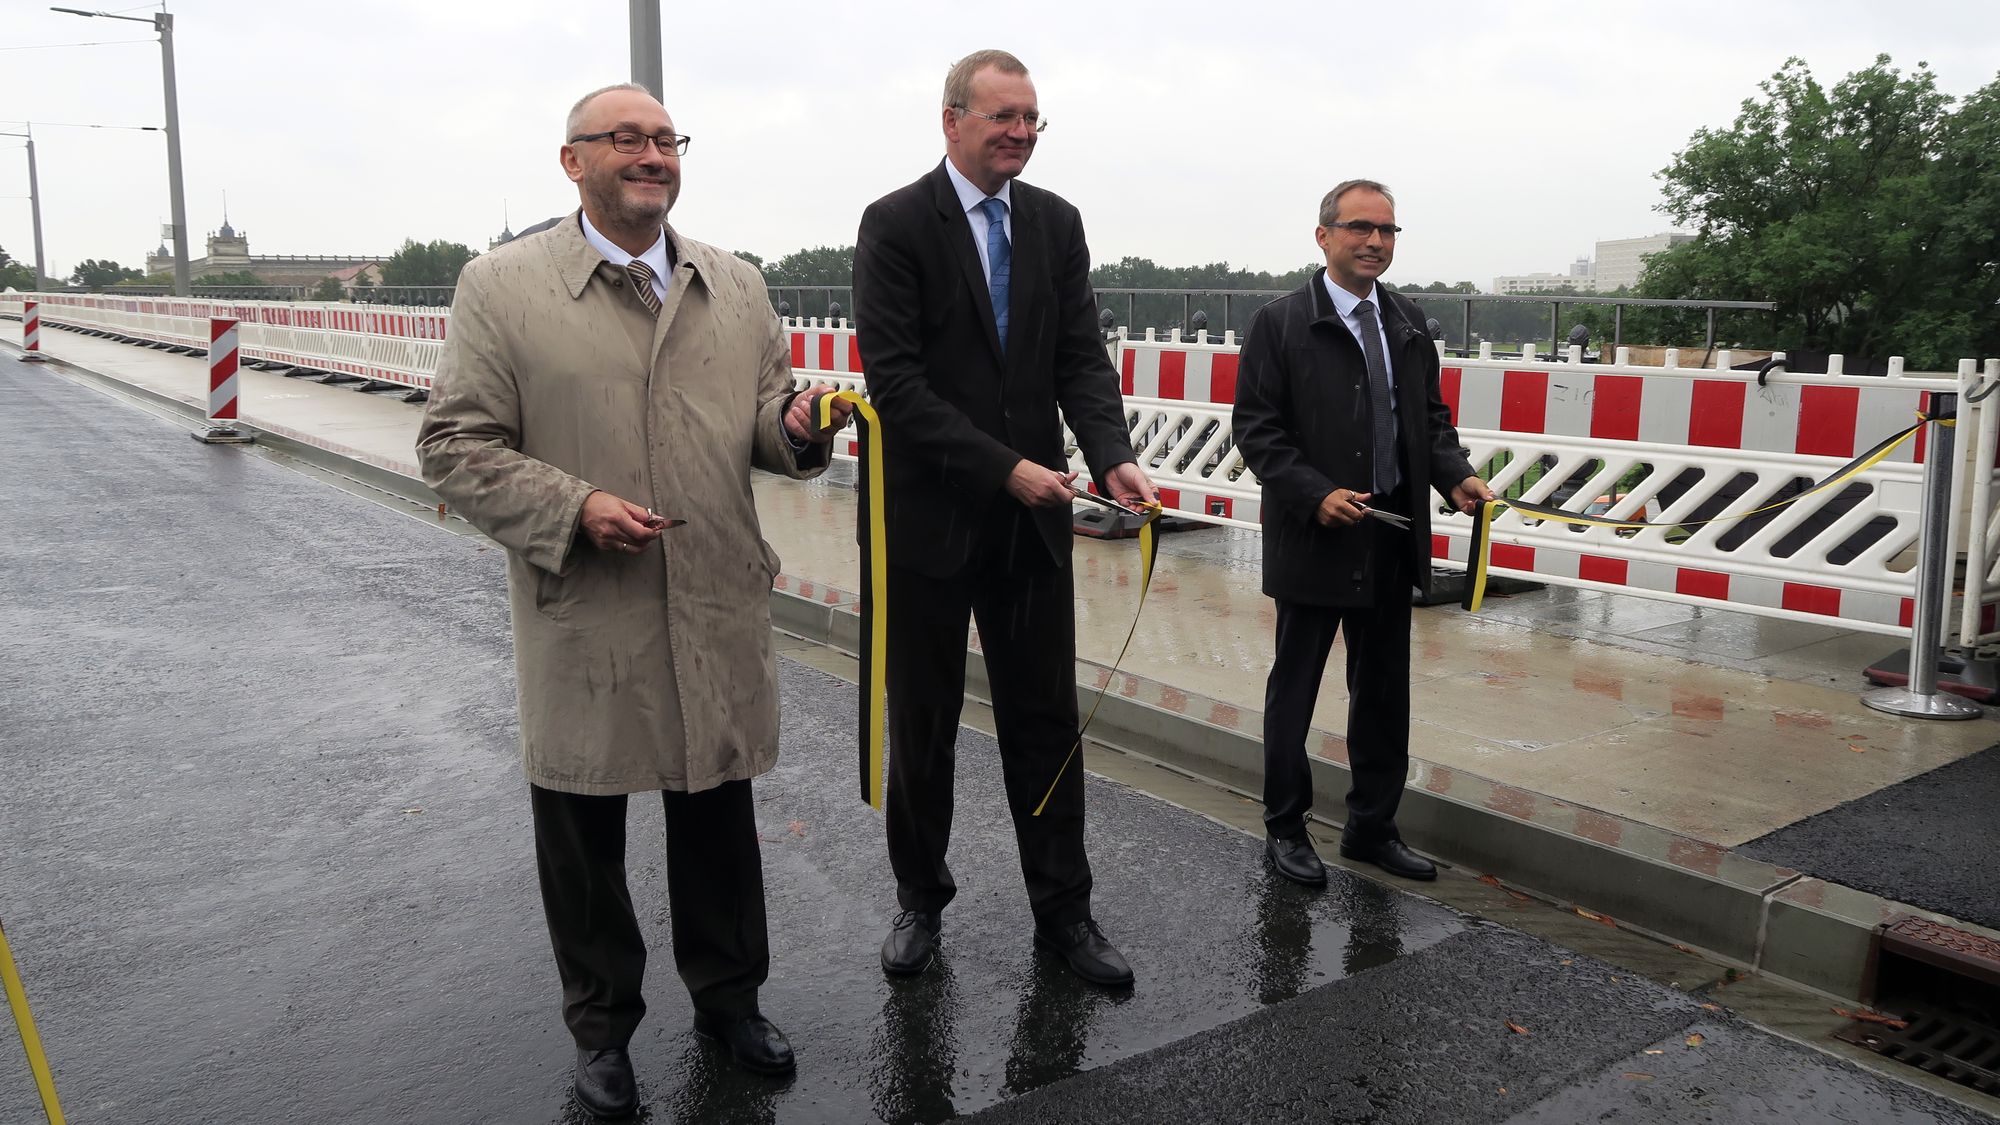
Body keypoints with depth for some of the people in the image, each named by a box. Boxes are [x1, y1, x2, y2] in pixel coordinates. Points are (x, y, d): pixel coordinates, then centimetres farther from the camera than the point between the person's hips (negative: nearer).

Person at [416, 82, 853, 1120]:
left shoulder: (736, 285, 9)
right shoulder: (502, 286, -4)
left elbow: (766, 420, 14)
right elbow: (455, 447, -5)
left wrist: (796, 424, -10)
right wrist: (573, 507, -18)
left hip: (718, 615, 3)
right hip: (585, 622, -3)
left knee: (719, 819, 15)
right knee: (583, 837, 11)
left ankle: (727, 996, 37)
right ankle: (601, 1025, 33)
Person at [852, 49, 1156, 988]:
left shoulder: (1056, 223, 7)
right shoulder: (896, 225, -8)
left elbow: (1081, 357, 1)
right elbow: (895, 380, -16)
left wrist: (1111, 457, -18)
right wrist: (1006, 467, -21)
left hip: (1031, 517, 4)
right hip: (930, 515, -3)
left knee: (1046, 718, 9)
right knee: (923, 724, 11)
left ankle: (1063, 910, 22)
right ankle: (920, 898, 30)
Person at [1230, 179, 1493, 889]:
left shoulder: (1409, 324, 11)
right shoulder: (1281, 324, -7)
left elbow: (1431, 417, 16)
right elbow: (1255, 428, -10)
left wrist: (1454, 476, -3)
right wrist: (1315, 495, -21)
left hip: (1392, 539, 6)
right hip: (1315, 538, -6)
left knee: (1384, 692, 14)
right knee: (1293, 690, 8)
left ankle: (1372, 828, 29)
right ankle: (1285, 829, 23)